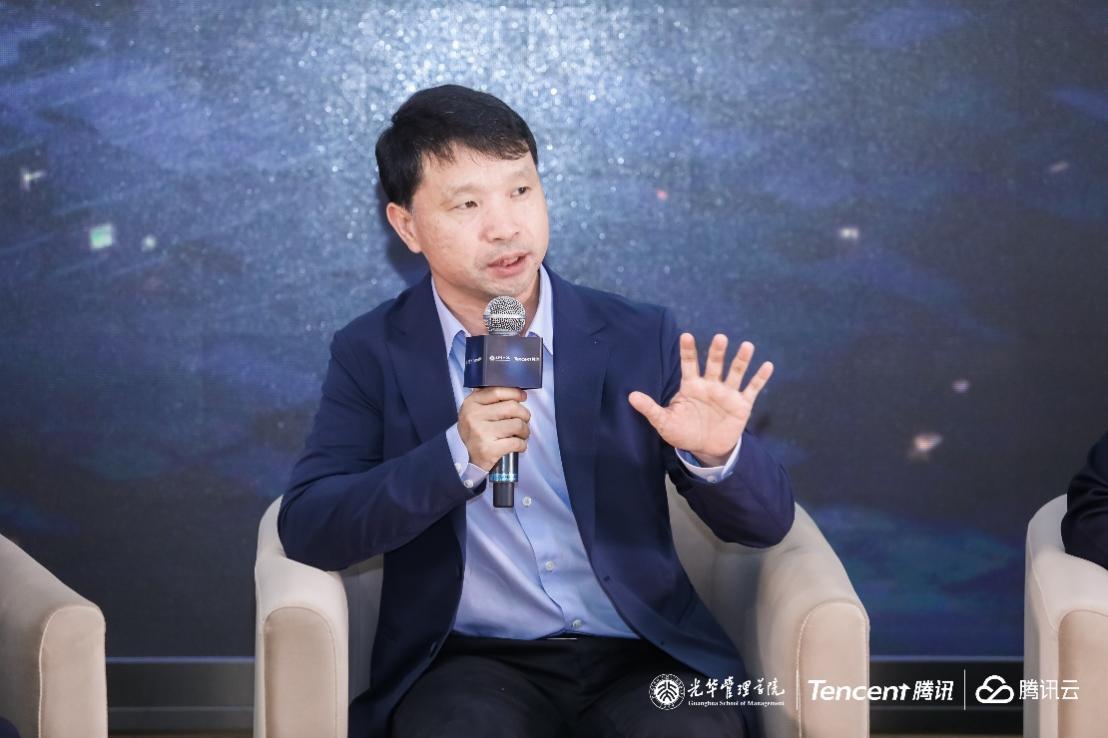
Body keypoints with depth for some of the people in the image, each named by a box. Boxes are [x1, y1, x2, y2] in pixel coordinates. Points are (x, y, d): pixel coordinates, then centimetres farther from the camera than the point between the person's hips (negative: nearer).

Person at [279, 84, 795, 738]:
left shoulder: (640, 340, 4)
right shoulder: (373, 355, 4)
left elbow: (767, 523, 5)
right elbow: (307, 532, -7)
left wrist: (718, 455, -18)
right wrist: (458, 457, -19)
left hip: (642, 659, 1)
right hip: (471, 661, -1)